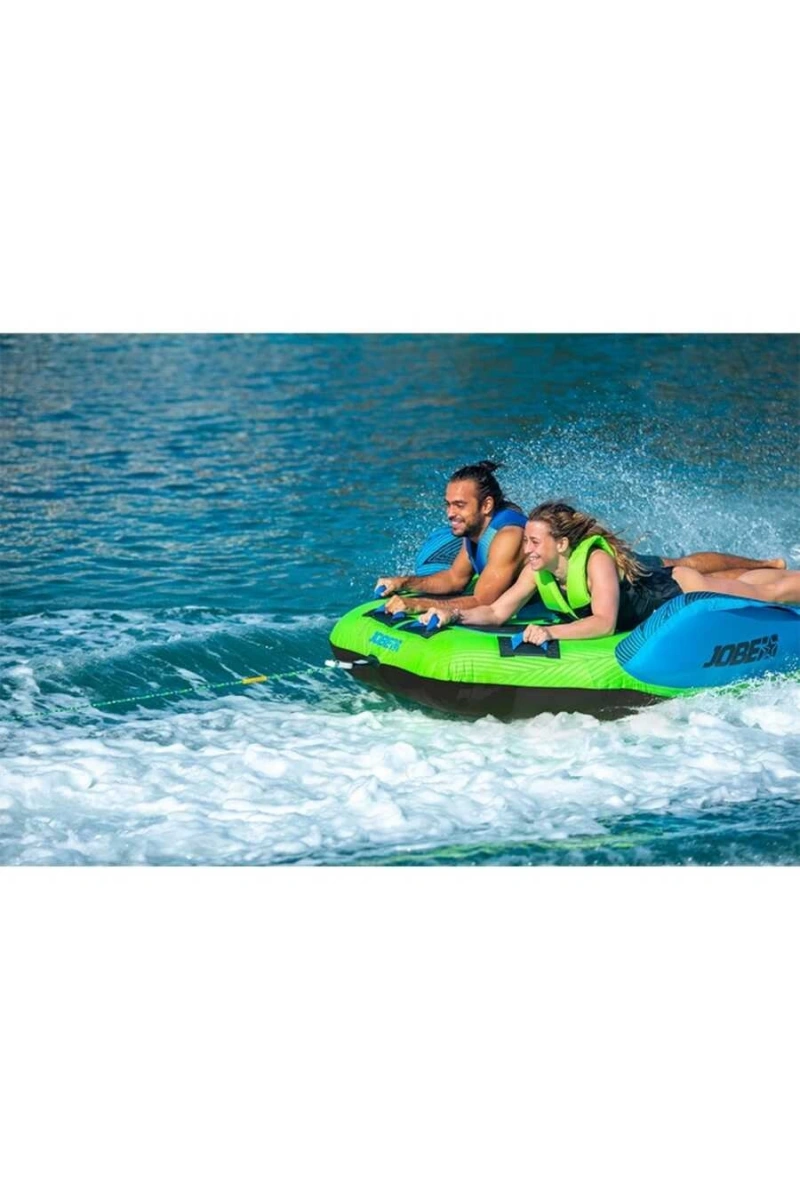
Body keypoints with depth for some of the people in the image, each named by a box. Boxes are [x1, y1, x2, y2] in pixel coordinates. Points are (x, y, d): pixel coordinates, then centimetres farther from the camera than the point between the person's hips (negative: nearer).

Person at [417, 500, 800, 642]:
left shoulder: (597, 558, -39)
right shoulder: (537, 572, -19)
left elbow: (604, 622, -48)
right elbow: (496, 612, -17)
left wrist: (550, 632, -59)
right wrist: (454, 614, -34)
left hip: (680, 591, -6)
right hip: (653, 586, 6)